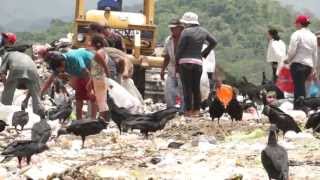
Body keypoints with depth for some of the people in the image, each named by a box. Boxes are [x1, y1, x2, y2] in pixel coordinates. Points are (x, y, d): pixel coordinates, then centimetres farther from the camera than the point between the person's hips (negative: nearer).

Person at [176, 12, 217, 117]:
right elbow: (213, 42, 18)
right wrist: (205, 53, 22)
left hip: (185, 62, -6)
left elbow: (180, 47, -9)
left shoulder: (186, 32, -10)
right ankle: (196, 111, 10)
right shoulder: (203, 31, 10)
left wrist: (177, 60, 4)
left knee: (187, 88, -4)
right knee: (196, 87, 10)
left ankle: (188, 111, -6)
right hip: (198, 62, 6)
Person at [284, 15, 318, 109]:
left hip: (298, 64, -6)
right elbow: (315, 53, 13)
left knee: (299, 87, -6)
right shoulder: (313, 36, 11)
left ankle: (298, 108, -8)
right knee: (301, 87, 13)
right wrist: (314, 68, 18)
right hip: (309, 65, 6)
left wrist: (288, 60, 5)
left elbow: (292, 51, -13)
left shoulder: (297, 34, -9)